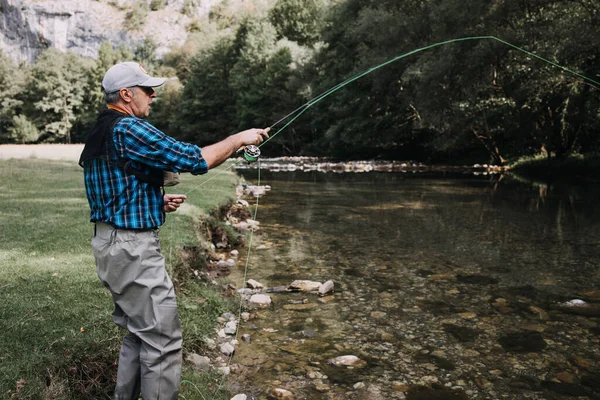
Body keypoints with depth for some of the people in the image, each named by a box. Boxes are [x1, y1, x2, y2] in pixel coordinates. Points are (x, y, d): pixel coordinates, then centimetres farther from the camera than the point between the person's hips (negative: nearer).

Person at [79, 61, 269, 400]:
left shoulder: (99, 134, 14)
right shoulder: (129, 130, -17)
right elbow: (195, 159, -21)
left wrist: (158, 203, 12)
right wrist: (239, 139, -8)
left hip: (111, 243, 10)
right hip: (134, 247, -10)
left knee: (138, 333, 20)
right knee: (162, 339, -2)